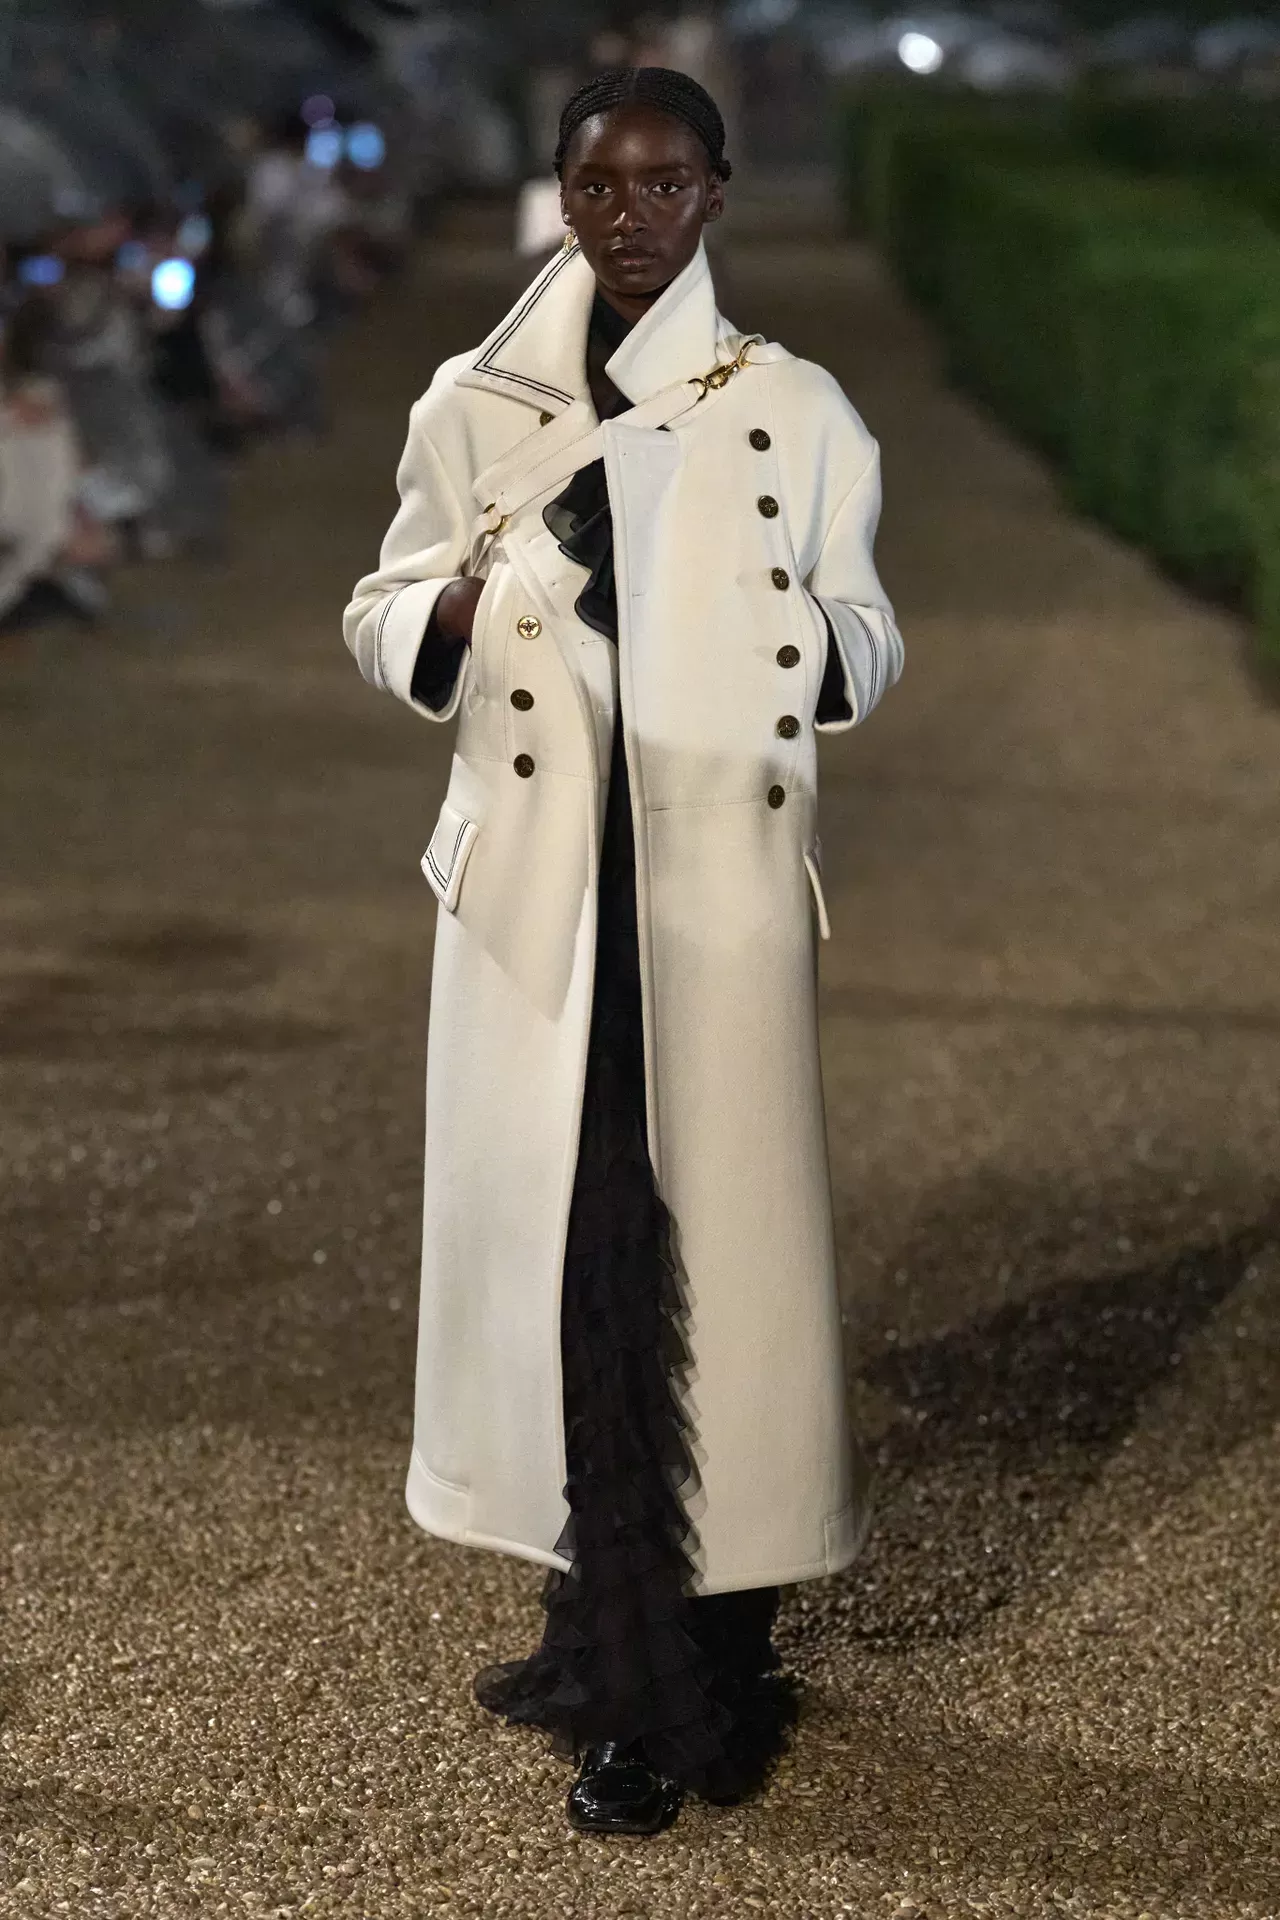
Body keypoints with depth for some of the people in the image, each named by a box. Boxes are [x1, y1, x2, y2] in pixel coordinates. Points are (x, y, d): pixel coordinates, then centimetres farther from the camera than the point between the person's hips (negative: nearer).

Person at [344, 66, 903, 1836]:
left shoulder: (796, 413, 4)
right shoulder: (472, 411, 7)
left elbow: (865, 631, 9)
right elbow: (380, 618, 11)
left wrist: (826, 647, -14)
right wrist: (456, 611, -12)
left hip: (718, 885, -1)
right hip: (534, 881, 2)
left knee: (706, 1245, -2)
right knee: (554, 1231, 0)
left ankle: (669, 1694, 7)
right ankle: (614, 1637, 14)